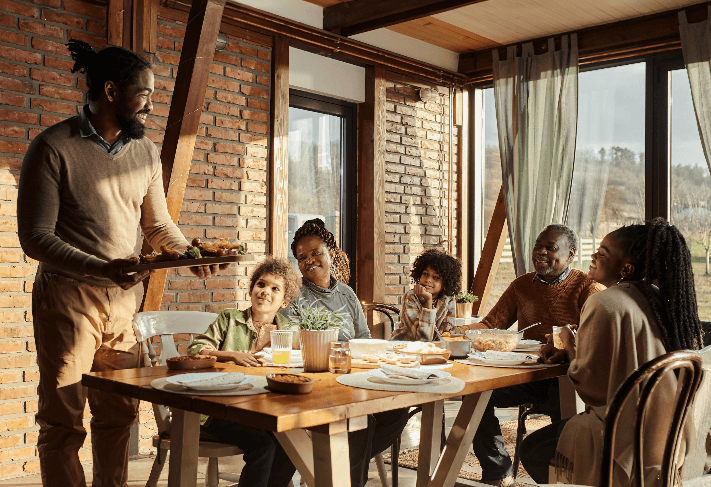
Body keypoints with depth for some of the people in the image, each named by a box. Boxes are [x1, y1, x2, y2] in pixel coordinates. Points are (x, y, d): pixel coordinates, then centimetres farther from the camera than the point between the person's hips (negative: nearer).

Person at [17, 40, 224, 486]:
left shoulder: (145, 151, 8)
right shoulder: (53, 148, -10)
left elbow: (158, 223, 15)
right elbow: (35, 237, -12)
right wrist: (103, 269, -25)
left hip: (126, 298, 5)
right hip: (69, 297, -5)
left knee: (119, 415, 12)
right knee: (63, 421, 4)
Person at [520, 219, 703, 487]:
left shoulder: (605, 304, -21)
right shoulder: (658, 298, 4)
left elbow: (588, 380, -15)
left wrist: (569, 343, 2)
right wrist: (569, 349, 15)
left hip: (628, 441, -9)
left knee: (531, 449, 8)